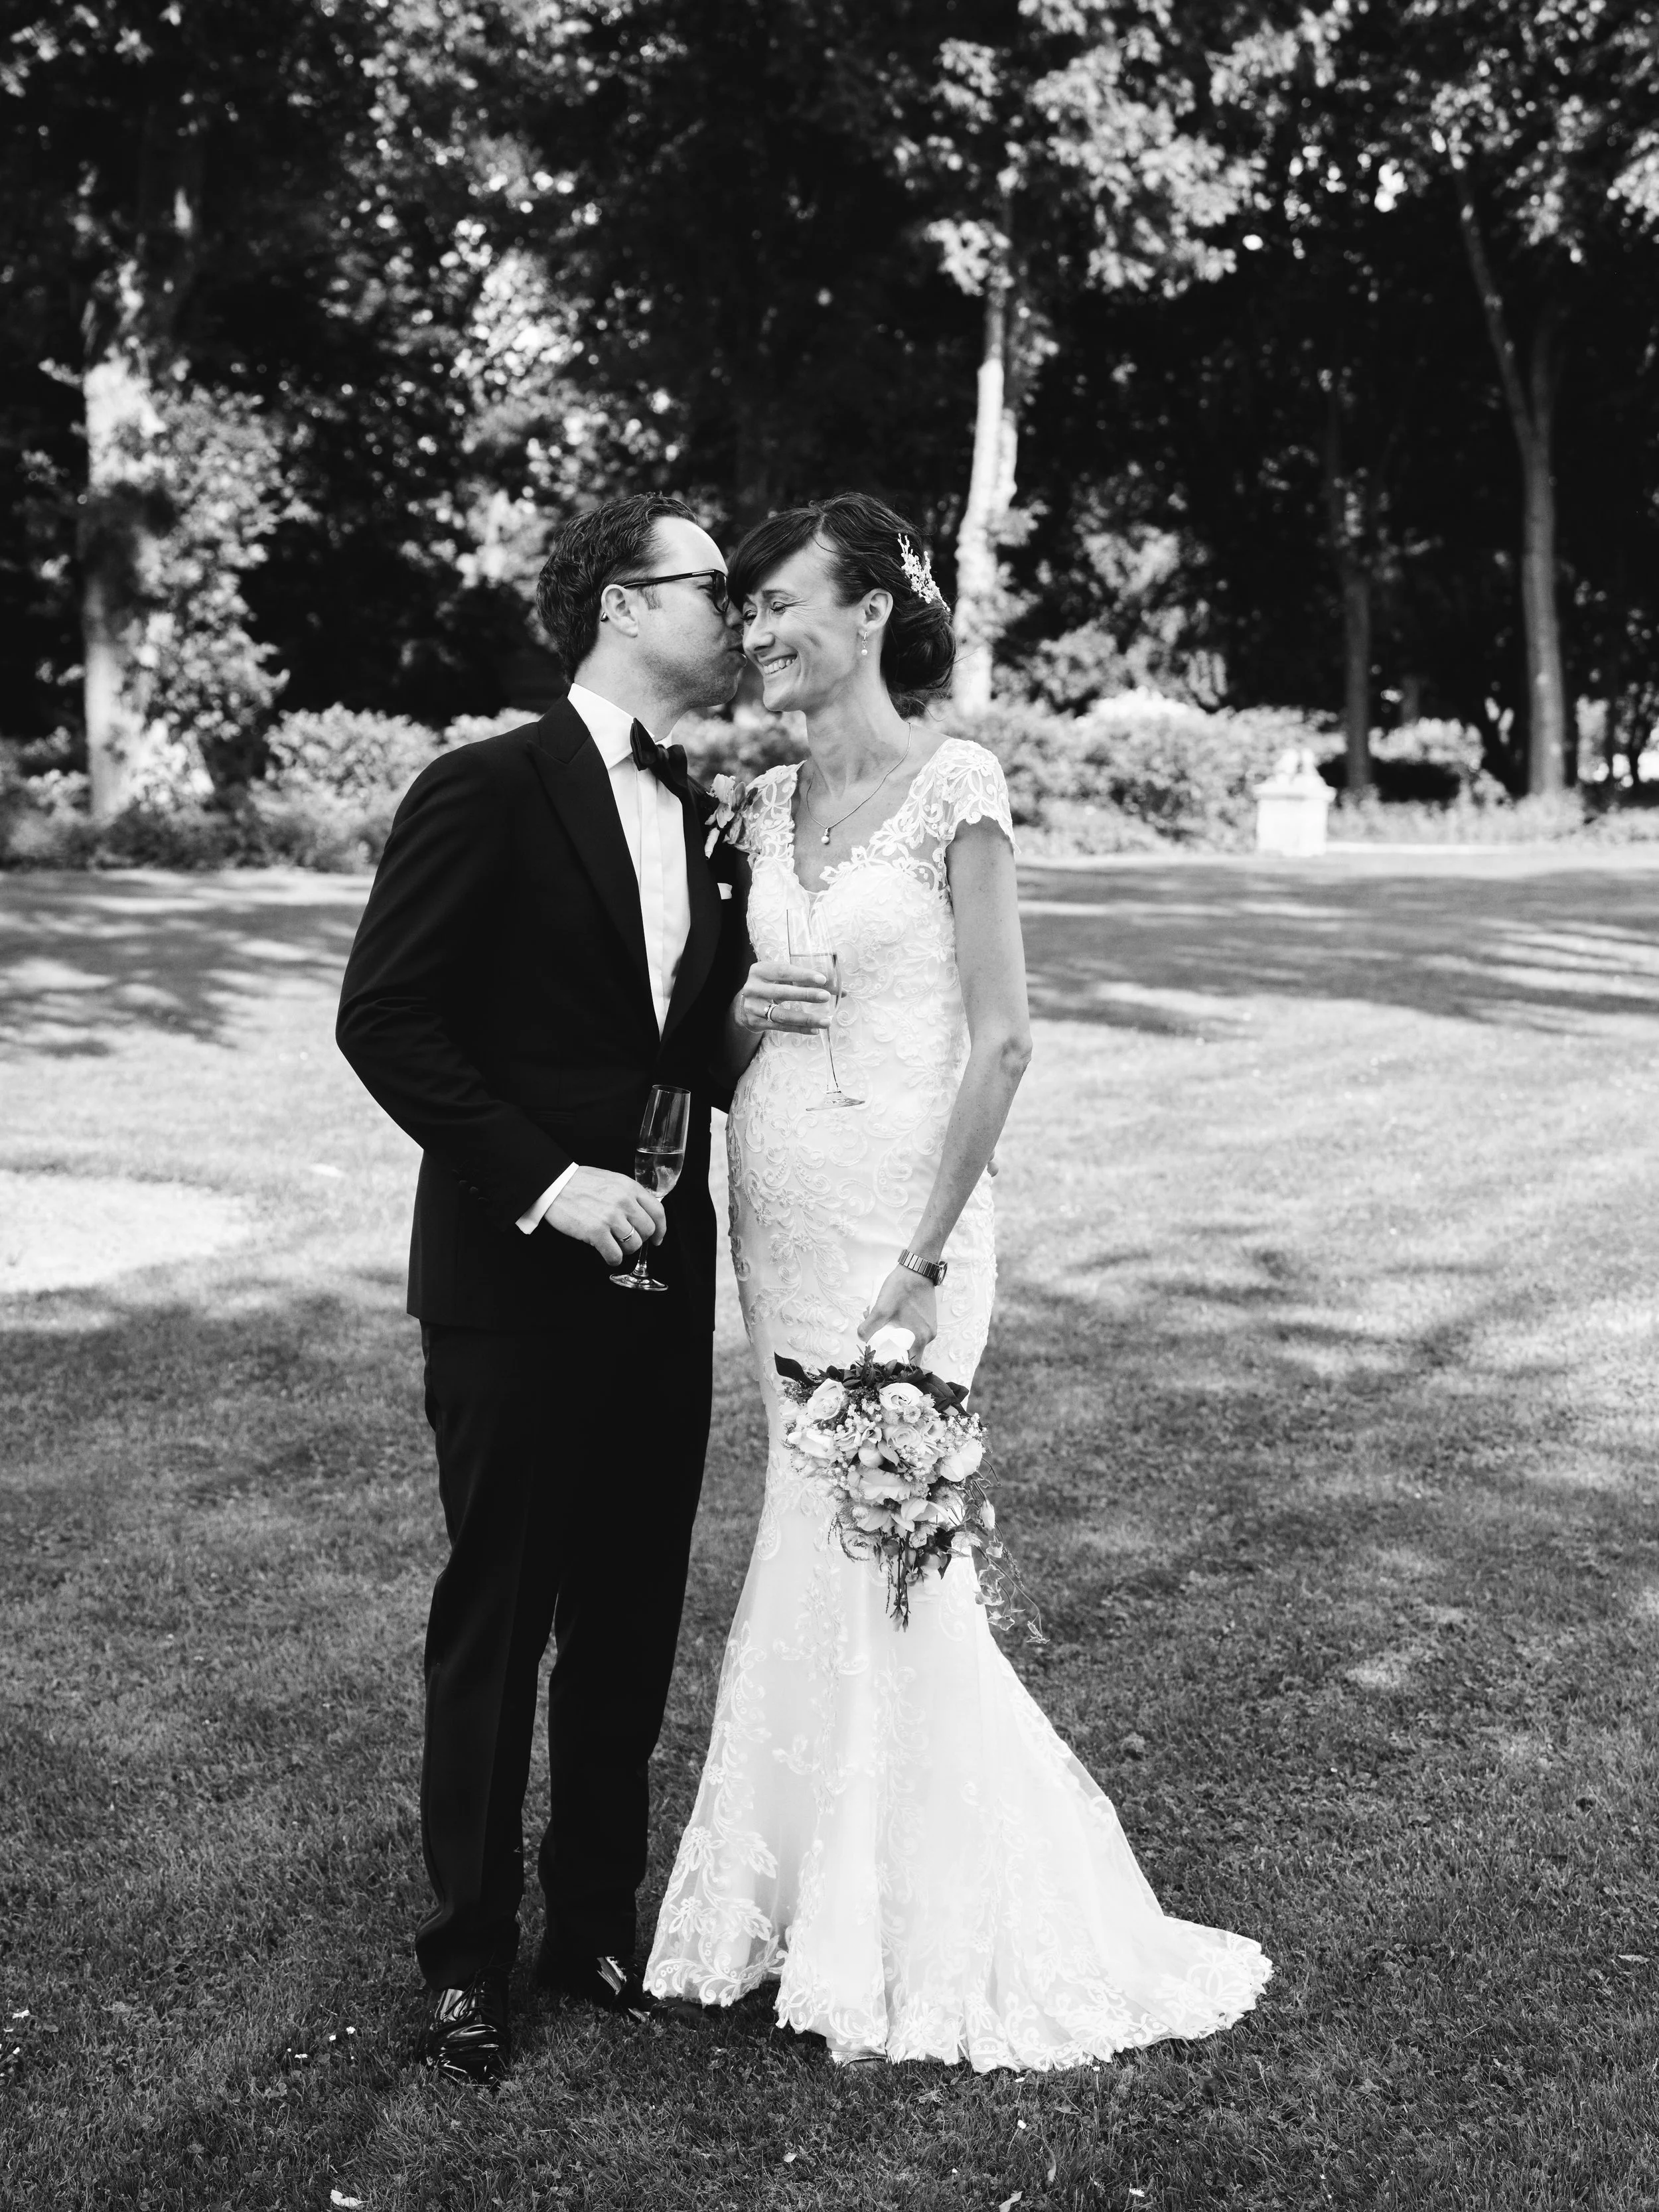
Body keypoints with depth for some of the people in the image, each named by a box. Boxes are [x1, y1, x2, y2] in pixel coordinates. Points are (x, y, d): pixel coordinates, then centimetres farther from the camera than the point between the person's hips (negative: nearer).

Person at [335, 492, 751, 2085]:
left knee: (631, 1625, 13)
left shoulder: (708, 818, 11)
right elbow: (384, 1019, -14)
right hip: (513, 1284, -6)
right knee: (494, 1626, 5)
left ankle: (598, 1925, 29)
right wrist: (541, 1178, -20)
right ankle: (468, 1961, 19)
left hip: (660, 1281, 6)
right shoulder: (486, 790, -10)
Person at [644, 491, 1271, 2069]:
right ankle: (836, 1911, 29)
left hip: (896, 1226, -6)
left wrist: (925, 1262, -16)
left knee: (859, 1561, -1)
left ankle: (904, 1950, 18)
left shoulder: (954, 786, -10)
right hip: (776, 1223, 6)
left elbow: (1000, 1038, -13)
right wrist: (733, 1011, -4)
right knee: (828, 1556, 13)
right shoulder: (765, 805, 9)